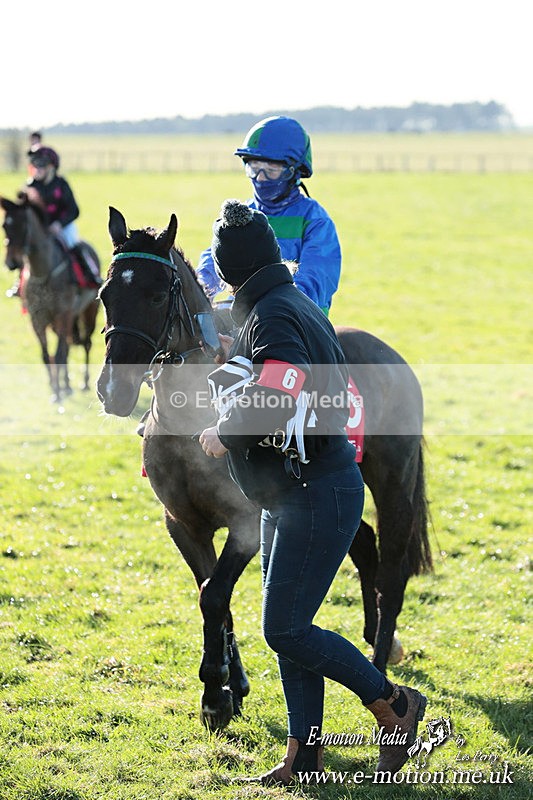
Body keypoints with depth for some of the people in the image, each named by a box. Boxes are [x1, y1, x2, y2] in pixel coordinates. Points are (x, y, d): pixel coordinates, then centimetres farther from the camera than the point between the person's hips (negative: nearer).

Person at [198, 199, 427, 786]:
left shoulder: (271, 316, -18)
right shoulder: (296, 305, 14)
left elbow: (279, 395, -35)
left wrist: (226, 434, -20)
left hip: (316, 495, -10)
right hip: (290, 494, 10)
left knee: (286, 629, -8)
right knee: (287, 629, 11)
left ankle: (395, 705, 7)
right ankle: (303, 756, 16)